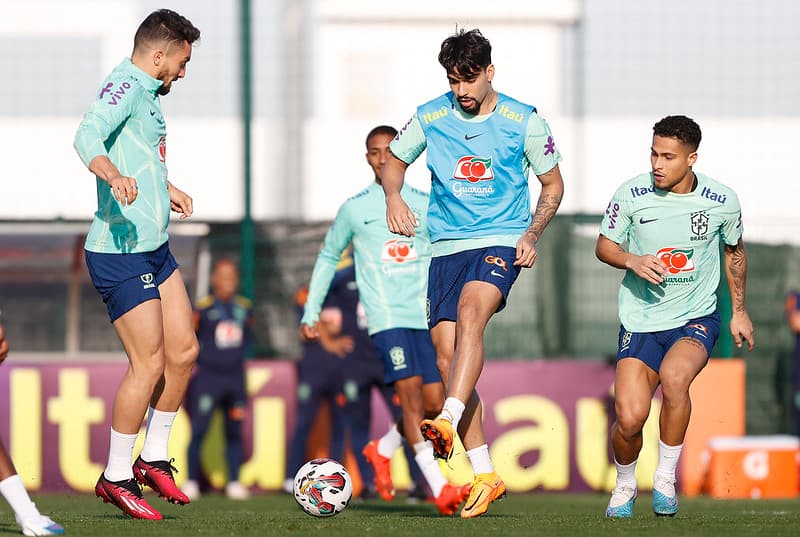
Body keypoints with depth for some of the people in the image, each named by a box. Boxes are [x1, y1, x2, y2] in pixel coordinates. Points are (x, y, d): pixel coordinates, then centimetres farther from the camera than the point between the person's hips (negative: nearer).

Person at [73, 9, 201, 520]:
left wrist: (167, 189, 49)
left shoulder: (148, 93, 16)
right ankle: (115, 478, 3)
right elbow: (89, 136, -35)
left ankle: (154, 458, 23)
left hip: (154, 247, 10)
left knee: (183, 350, 11)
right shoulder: (124, 86, -15)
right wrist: (113, 175, -54)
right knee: (149, 362, -8)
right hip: (120, 252, -10)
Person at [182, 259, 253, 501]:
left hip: (234, 378, 5)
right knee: (199, 429, -8)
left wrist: (239, 358, 10)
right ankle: (191, 482, -3)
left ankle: (234, 482, 12)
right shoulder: (203, 308, -7)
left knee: (234, 431, 6)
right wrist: (193, 364, -4)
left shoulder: (244, 308, 8)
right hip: (207, 375, -5)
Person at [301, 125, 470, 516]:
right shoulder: (354, 208, 7)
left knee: (434, 404, 0)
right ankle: (440, 488, -24)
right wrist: (311, 312, 18)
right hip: (386, 317, -3)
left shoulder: (426, 205, 11)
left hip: (426, 316, 3)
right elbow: (328, 257, 19)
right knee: (410, 391, -19)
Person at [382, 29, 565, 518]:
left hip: (502, 244, -4)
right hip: (447, 247, 4)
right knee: (448, 357, -3)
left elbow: (553, 185, 9)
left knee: (469, 314, -33)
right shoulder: (430, 117, 5)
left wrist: (531, 235, -6)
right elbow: (395, 160, 22)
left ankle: (448, 423, -47)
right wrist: (393, 196, 0)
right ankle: (484, 476, 3)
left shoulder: (524, 121, -1)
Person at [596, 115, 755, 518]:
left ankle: (666, 477, -12)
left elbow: (734, 251, 14)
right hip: (640, 319, 1)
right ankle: (624, 485, 20)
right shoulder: (631, 194, -8)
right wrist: (633, 261, -16)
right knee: (630, 417, -13)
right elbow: (604, 246, 5)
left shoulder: (721, 201, -5)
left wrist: (739, 311, 16)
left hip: (697, 318, -1)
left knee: (673, 376, -33)